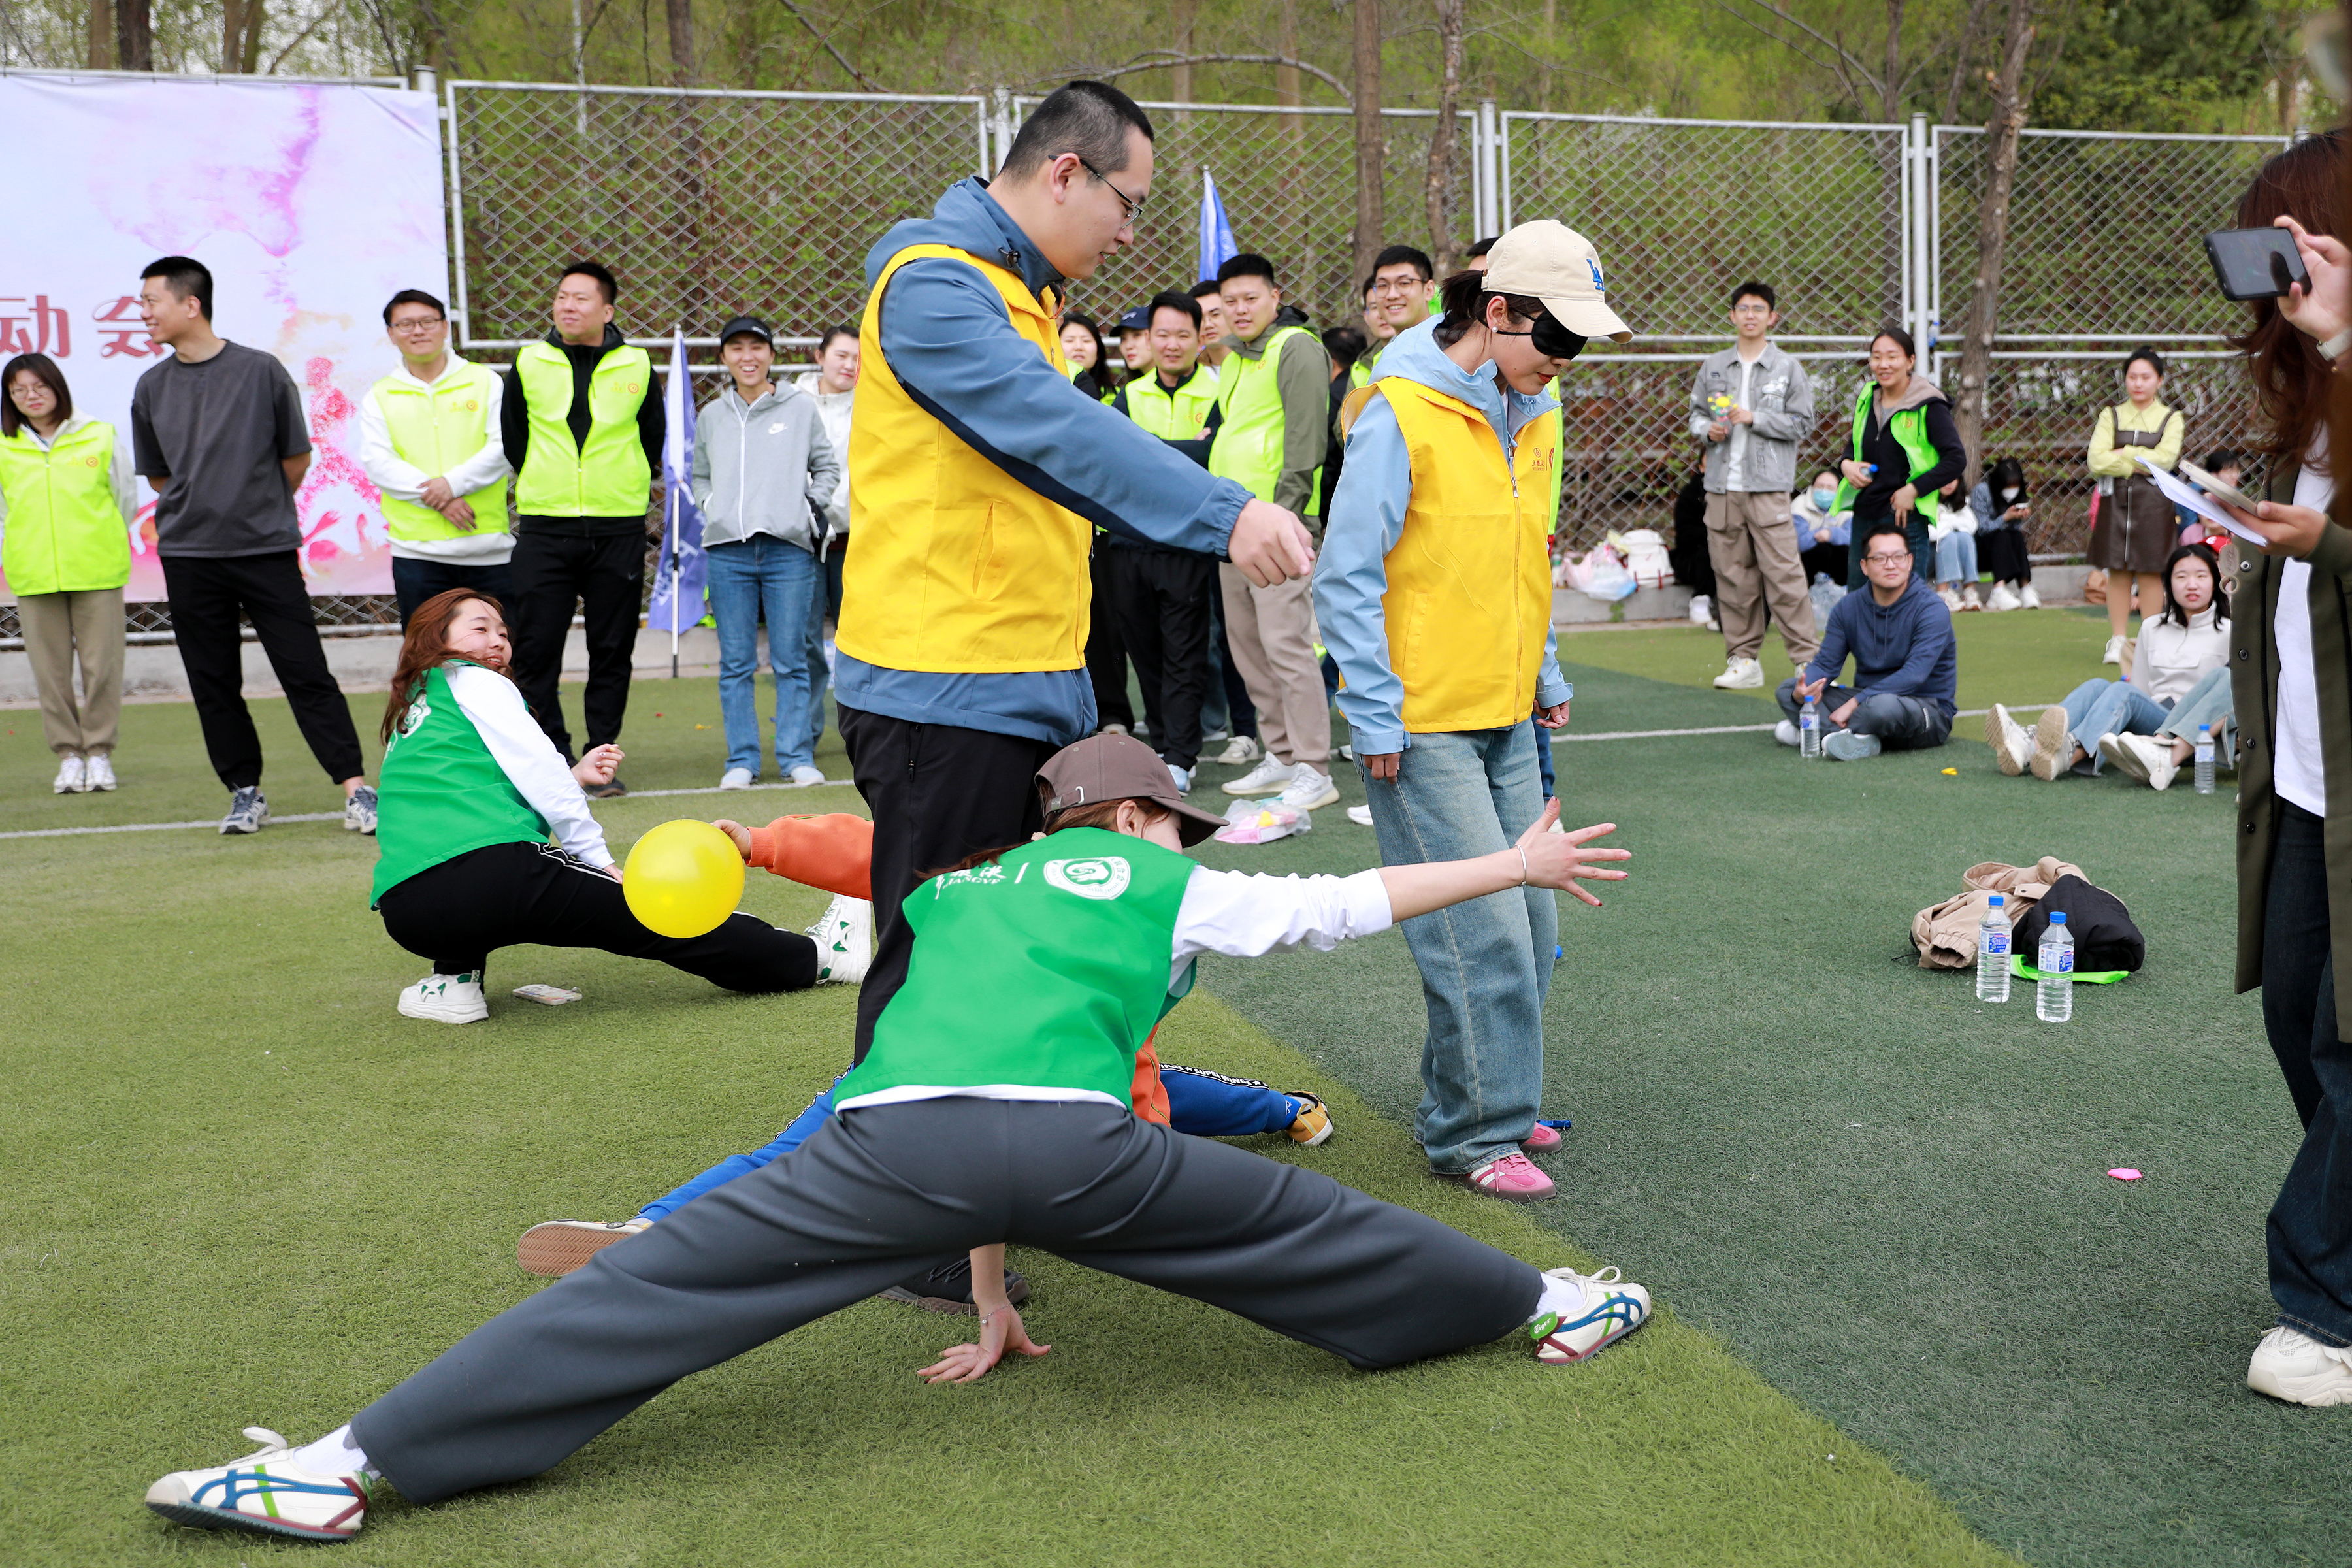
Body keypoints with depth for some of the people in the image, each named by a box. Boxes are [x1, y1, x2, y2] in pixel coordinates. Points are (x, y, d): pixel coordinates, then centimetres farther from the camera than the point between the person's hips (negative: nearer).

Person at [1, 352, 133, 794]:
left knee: (101, 665, -1)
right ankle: (69, 755, 11)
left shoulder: (101, 437, 2)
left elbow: (126, 499, 13)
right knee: (50, 670, 2)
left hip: (97, 572, -1)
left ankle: (99, 753, 10)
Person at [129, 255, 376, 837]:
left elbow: (296, 458, 6)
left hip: (268, 551, -3)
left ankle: (355, 787, -4)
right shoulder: (151, 386, 7)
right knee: (213, 682, 6)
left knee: (306, 672, -5)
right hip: (188, 557, 4)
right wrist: (208, 508, 14)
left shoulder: (261, 370, -2)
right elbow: (156, 474, 18)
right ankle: (245, 792, 16)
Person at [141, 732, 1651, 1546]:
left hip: (893, 1143, 2)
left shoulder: (967, 889, 36)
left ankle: (347, 1464, 0)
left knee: (654, 1288, 2)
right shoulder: (1169, 890, 27)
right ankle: (1548, 1303, 34)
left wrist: (991, 1301, 45)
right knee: (1305, 1221, 17)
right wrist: (1519, 864, 47)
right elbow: (1356, 900, 32)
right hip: (1070, 1148, -2)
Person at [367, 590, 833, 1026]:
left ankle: (453, 980, 19)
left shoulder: (407, 717, 30)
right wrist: (601, 861, 6)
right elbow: (537, 775, 1)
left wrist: (573, 777, 25)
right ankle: (809, 959, 8)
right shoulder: (473, 681, 8)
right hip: (491, 872, -7)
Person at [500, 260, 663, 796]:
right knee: (535, 652, -4)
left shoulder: (637, 366, 4)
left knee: (612, 652, 3)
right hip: (543, 529, 0)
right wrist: (542, 485, 14)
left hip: (619, 529, 0)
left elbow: (652, 438, 17)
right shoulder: (528, 364, 5)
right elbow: (510, 438, 16)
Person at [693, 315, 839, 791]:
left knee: (791, 661, 0)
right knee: (736, 663, 3)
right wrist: (711, 506, 6)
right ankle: (742, 760, 9)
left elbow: (827, 466, 14)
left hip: (789, 548, -2)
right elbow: (699, 475, 23)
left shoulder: (801, 407, 7)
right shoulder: (711, 416, 13)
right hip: (728, 550, 2)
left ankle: (797, 756, 7)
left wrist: (809, 506, 0)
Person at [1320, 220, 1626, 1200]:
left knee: (1530, 925, 10)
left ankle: (1490, 1100, 27)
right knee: (1484, 933, -8)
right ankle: (1475, 1136, 6)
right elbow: (1346, 577, -13)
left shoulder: (1531, 418, 10)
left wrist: (1546, 677, 18)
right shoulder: (1400, 414, -14)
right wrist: (1375, 717, -14)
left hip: (1507, 717, 8)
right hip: (1422, 722, -8)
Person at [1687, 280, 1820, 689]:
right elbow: (1696, 412, 19)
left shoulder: (1788, 368, 3)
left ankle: (1808, 658, -3)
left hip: (1768, 486, -4)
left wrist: (1754, 419, -10)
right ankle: (1743, 660, 12)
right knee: (1732, 575, 5)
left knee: (1783, 572, -9)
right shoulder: (1713, 366, 13)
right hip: (1721, 485, 4)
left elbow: (1802, 422, 1)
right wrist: (1707, 429, -3)